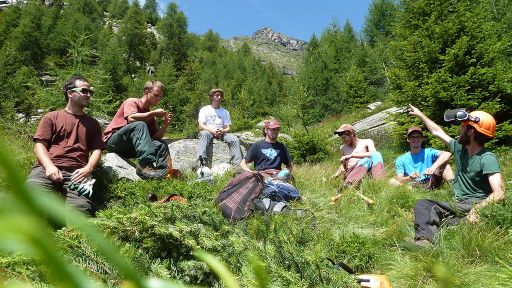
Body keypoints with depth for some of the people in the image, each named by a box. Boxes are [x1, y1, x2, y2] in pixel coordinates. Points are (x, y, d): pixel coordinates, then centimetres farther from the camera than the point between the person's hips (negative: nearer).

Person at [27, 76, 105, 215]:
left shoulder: (93, 123, 26)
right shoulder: (51, 117, 21)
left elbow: (97, 150, 14)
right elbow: (39, 145, 10)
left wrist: (88, 169, -8)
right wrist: (49, 166, -11)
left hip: (76, 173, 1)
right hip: (47, 169, -1)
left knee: (81, 208, -29)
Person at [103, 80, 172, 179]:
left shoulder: (150, 116, 16)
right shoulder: (132, 102, -1)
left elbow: (156, 137, 8)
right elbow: (131, 118, -24)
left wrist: (165, 125, -8)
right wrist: (154, 113, -17)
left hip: (130, 148, 6)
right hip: (113, 140, -6)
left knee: (162, 145, -14)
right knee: (140, 125, -32)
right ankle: (146, 165, -45)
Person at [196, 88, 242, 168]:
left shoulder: (225, 112, 19)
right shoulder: (204, 109, 10)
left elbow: (228, 127, 9)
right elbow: (200, 126, -3)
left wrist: (222, 131, -17)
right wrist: (212, 130, -23)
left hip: (221, 133, 3)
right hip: (208, 131, -3)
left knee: (235, 139, -26)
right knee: (205, 134, -39)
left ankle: (237, 164, -30)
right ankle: (200, 162, -53)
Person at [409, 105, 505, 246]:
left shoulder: (487, 159, -13)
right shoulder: (460, 148, 10)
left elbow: (499, 193, -25)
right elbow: (437, 132, 26)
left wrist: (476, 208, -40)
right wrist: (420, 114, 36)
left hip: (475, 207, -7)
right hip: (456, 205, 7)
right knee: (422, 204, -15)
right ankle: (424, 240, -38)